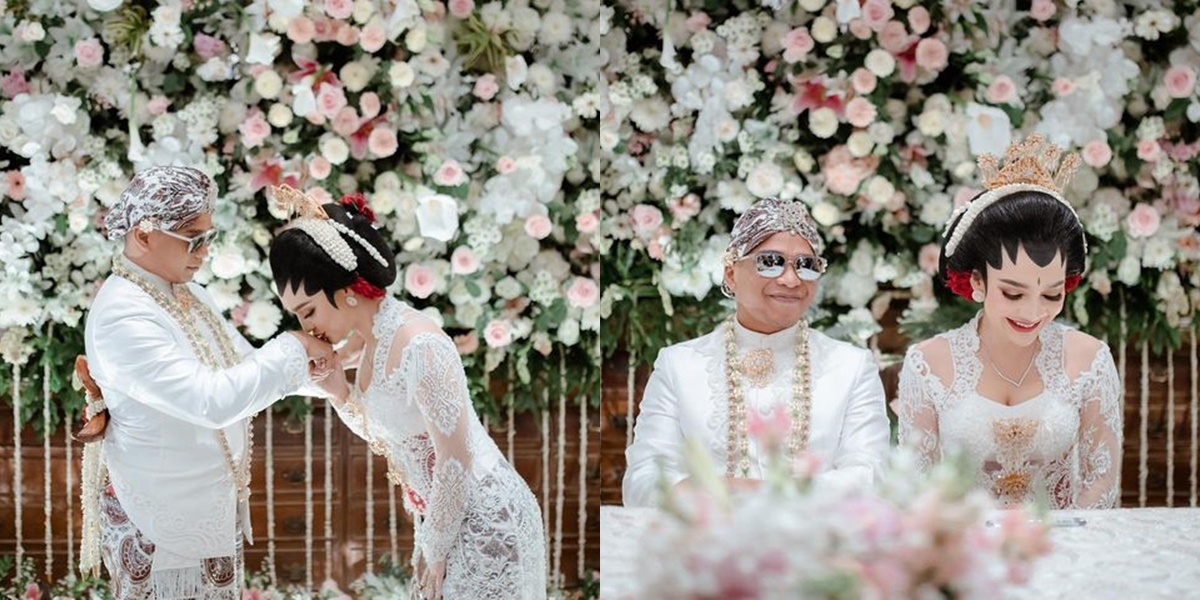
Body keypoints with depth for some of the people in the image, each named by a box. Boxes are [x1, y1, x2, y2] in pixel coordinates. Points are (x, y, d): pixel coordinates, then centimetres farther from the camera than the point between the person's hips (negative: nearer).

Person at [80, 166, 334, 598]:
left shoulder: (187, 294, 5)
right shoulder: (122, 316, -24)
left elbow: (244, 367, 12)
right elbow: (211, 400, -30)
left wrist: (305, 364, -7)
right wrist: (291, 351, -22)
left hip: (211, 508, 8)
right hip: (164, 524, -8)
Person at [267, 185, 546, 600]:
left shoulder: (419, 345, -25)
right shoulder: (367, 340, 1)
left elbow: (456, 460, -22)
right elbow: (383, 433, 14)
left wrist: (435, 550, -13)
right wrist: (338, 391, -4)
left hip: (484, 521, -9)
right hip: (445, 515, 9)